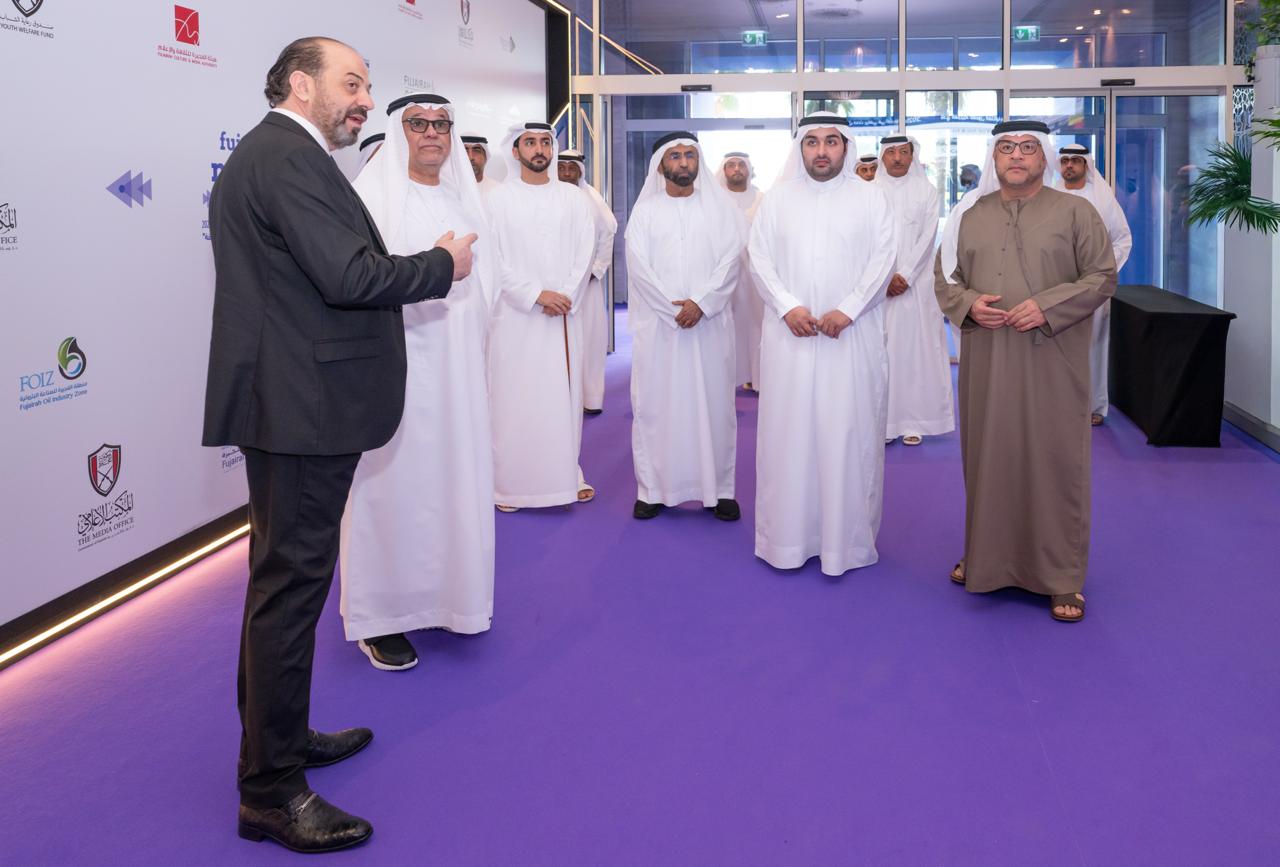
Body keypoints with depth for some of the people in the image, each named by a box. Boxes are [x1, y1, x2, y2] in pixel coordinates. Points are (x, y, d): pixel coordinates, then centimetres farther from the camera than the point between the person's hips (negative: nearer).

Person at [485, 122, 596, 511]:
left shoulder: (573, 198, 8)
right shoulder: (498, 199, 0)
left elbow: (584, 254, 4)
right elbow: (493, 259, -6)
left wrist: (565, 297, -9)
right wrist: (535, 295, -14)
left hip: (564, 314, 3)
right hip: (515, 315, -2)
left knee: (564, 396, 6)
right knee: (514, 399, 0)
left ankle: (566, 474, 15)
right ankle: (509, 483, 5)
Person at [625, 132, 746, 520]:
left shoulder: (719, 206, 7)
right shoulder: (645, 210, 7)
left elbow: (731, 259, -2)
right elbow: (638, 266, -2)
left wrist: (700, 303, -13)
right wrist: (673, 308, -11)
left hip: (710, 322, 0)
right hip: (657, 323, 0)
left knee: (713, 401, 2)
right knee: (655, 402, 1)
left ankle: (720, 488, 9)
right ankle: (653, 489, 7)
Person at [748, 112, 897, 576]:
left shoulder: (869, 197, 5)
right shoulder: (777, 197, 8)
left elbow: (882, 259, -1)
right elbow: (760, 257, 4)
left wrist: (846, 310, -13)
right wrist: (788, 307, -10)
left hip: (851, 335, -1)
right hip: (790, 334, 1)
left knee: (848, 431, 0)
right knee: (789, 430, 3)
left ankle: (846, 536, 9)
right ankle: (787, 537, 11)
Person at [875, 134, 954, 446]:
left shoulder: (927, 191, 6)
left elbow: (927, 237, -1)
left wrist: (905, 275, -10)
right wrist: (886, 277, -9)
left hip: (916, 282, 0)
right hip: (878, 283, 0)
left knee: (916, 347, -2)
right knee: (882, 349, -3)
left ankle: (914, 421, 2)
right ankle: (883, 421, 1)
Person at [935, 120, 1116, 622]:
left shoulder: (1075, 211, 2)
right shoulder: (970, 215, 10)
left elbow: (1103, 276, -2)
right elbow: (944, 277, 12)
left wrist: (1047, 306, -15)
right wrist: (968, 303, -10)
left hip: (1053, 361, -2)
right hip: (986, 360, 3)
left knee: (1055, 460, 0)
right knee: (989, 455, 8)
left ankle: (1061, 575, 9)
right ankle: (985, 557, 24)